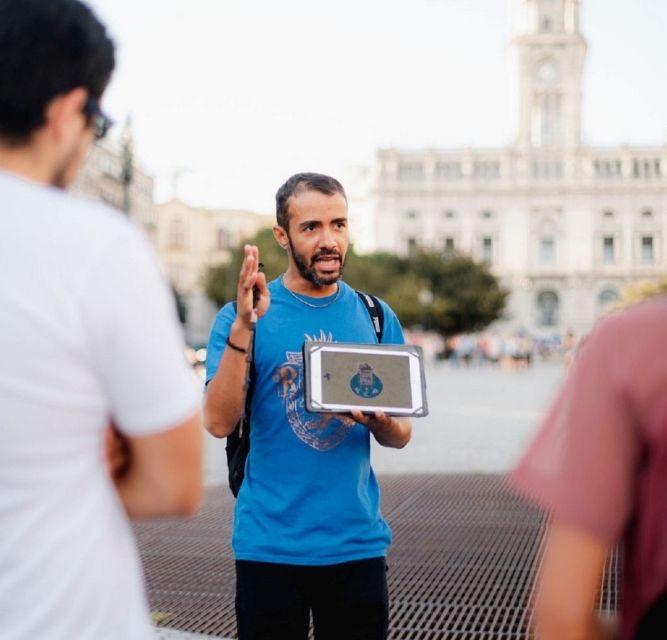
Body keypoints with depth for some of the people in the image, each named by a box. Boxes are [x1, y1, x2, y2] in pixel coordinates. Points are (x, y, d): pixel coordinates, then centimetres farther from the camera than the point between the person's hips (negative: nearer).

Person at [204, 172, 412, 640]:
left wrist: (380, 423, -16)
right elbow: (219, 422, -15)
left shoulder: (376, 318, 6)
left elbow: (401, 435, 7)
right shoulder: (243, 316, -4)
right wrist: (242, 327, -24)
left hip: (358, 543, 3)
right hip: (271, 545, -2)